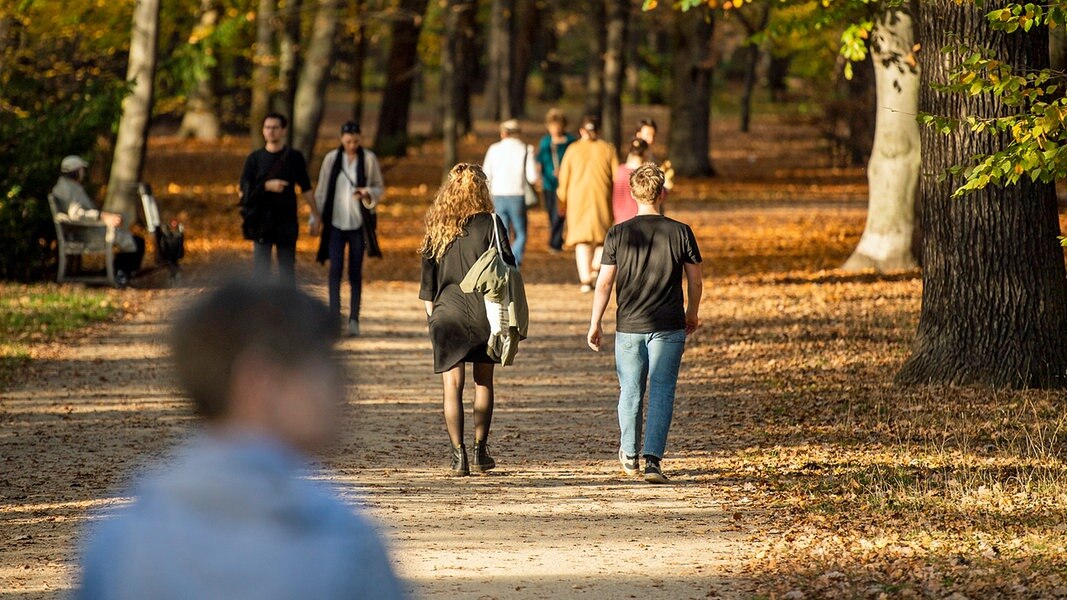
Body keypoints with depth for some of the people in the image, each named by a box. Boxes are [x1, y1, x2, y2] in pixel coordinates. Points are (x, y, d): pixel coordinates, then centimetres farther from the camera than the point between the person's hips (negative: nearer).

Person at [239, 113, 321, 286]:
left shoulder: (294, 157, 4)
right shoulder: (255, 158, 4)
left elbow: (306, 189, 8)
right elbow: (244, 191, 1)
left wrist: (316, 216, 5)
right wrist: (267, 186, -13)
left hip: (287, 222, 0)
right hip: (261, 222, 0)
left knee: (287, 268, 3)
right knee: (260, 268, -1)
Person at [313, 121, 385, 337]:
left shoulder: (369, 159, 0)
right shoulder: (331, 158, 2)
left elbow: (380, 188, 7)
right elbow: (321, 190, 8)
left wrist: (368, 193, -15)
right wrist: (316, 218, 5)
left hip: (358, 224, 0)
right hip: (336, 222, 0)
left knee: (355, 272, 3)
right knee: (336, 269, -11)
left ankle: (354, 319, 9)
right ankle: (334, 317, -14)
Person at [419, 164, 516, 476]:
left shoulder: (437, 225, 2)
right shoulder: (490, 224, -5)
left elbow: (428, 272, 5)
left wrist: (430, 310, 13)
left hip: (447, 313, 1)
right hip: (484, 311, -1)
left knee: (452, 385, 1)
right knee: (483, 382, 14)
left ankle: (458, 454, -5)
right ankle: (480, 451, 17)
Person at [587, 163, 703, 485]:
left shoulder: (618, 234, -5)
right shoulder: (680, 232, -5)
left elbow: (604, 283, -4)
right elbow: (696, 282, 2)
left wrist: (595, 324, 6)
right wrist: (692, 313, 20)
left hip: (628, 326, 1)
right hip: (668, 326, -1)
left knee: (630, 391, 15)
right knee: (662, 392, 1)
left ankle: (630, 455, 31)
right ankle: (653, 458, -10)